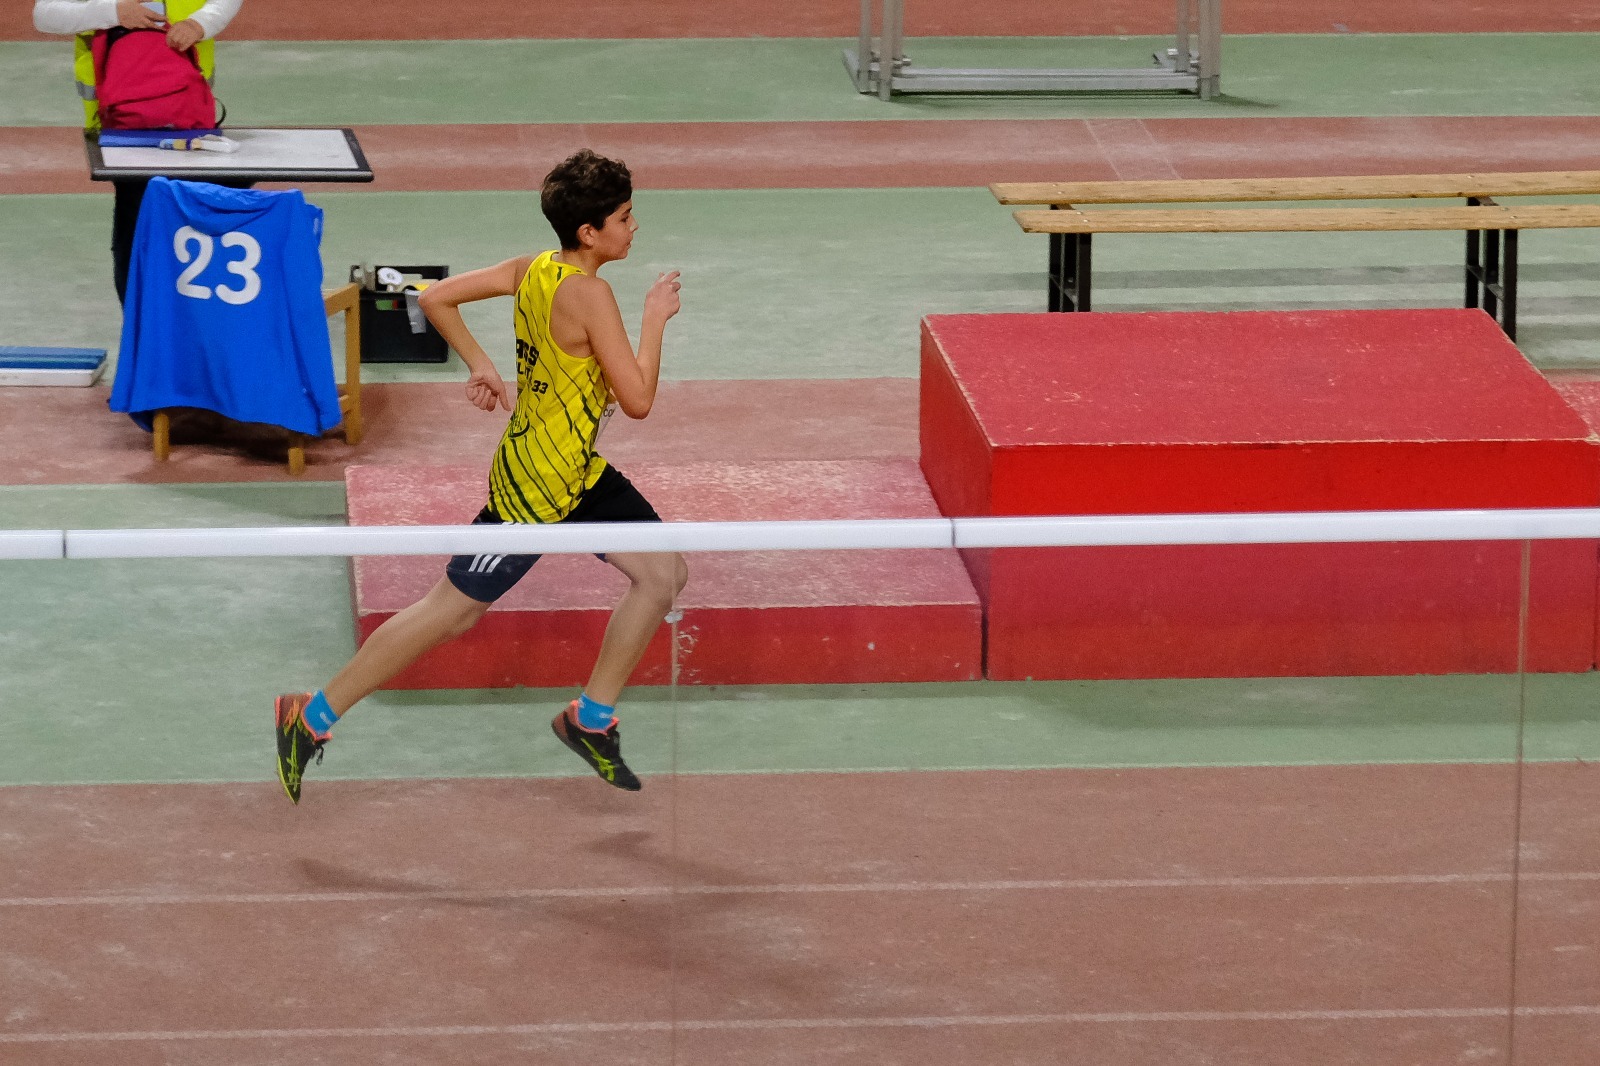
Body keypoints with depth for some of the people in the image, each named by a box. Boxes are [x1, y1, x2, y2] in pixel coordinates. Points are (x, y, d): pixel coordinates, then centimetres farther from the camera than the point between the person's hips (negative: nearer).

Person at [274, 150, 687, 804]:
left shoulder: (536, 270, -1)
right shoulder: (588, 293, -25)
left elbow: (437, 298, 5)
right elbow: (637, 399, -24)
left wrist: (480, 366, 10)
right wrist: (654, 319, -12)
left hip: (580, 476, 9)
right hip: (534, 489, -9)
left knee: (665, 574, 7)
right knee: (452, 612, 2)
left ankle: (591, 719, 17)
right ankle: (312, 717, 13)